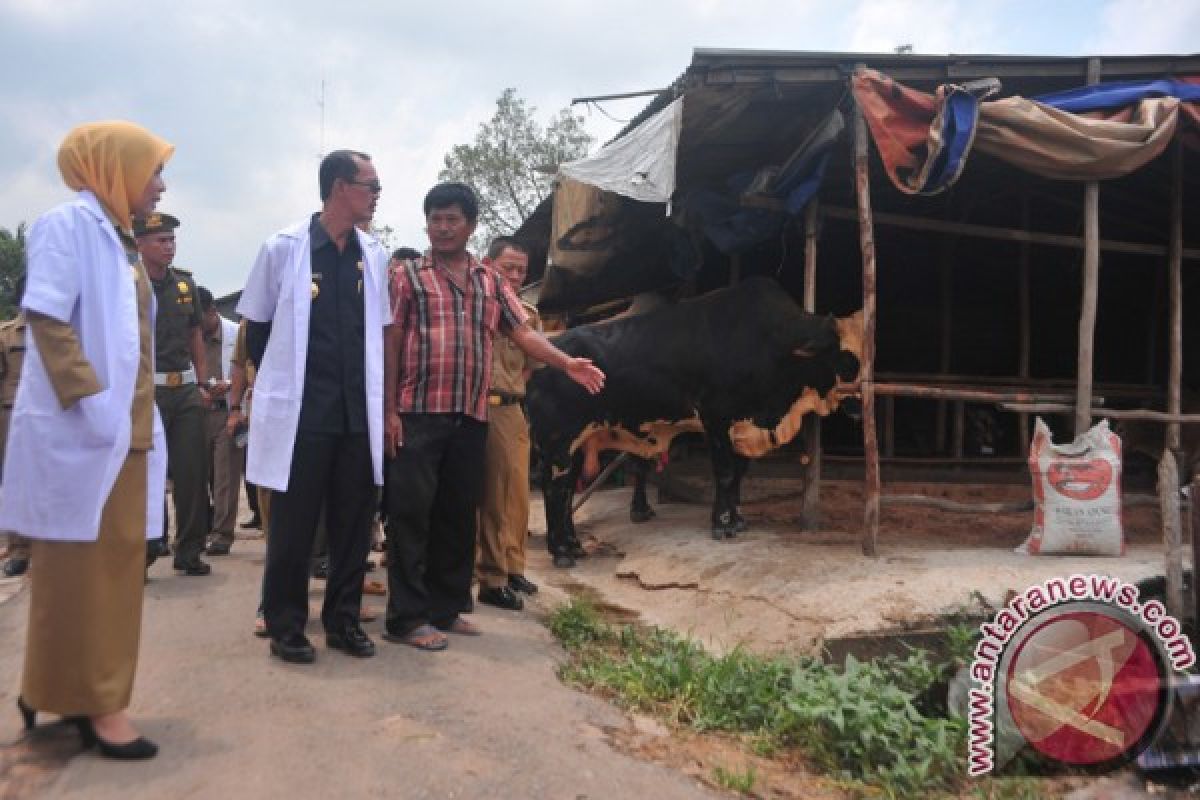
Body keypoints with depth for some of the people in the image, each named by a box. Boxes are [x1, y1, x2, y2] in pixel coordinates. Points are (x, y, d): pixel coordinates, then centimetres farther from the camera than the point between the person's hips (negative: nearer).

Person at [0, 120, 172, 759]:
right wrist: (90, 401, -22)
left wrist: (135, 418, 13)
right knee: (78, 569, 0)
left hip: (126, 431, 8)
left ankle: (91, 694, 20)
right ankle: (82, 700, 10)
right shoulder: (68, 223, -6)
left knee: (115, 566, 10)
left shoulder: (119, 239, 19)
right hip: (80, 429, -8)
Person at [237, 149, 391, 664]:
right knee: (294, 525, 5)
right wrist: (280, 384, 7)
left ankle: (343, 619, 23)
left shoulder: (374, 256, 6)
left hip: (358, 413, 4)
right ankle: (286, 626, 19)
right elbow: (257, 328, 4)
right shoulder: (284, 248, -5)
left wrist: (369, 392, 10)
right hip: (299, 412, -4)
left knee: (353, 523, 9)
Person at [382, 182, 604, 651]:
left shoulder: (491, 283, 15)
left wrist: (567, 363, -8)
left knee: (459, 514, 10)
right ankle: (406, 617, 6)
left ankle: (447, 607, 22)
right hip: (418, 415, -4)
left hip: (471, 418, 5)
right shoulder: (408, 277, 4)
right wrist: (389, 410, -8)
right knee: (411, 513, -2)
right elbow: (391, 344, -1)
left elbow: (522, 333, 8)